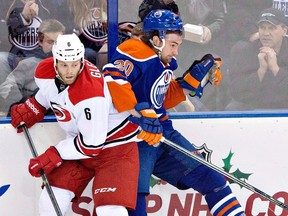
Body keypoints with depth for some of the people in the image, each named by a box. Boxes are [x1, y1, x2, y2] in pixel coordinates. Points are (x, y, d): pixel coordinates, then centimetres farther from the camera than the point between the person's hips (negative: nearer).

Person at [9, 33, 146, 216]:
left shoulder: (90, 94, -33)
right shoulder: (45, 72, -12)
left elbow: (91, 143, -25)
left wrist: (53, 156, -19)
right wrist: (31, 109, 9)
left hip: (115, 145, -7)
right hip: (78, 140, 7)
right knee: (51, 200, 2)